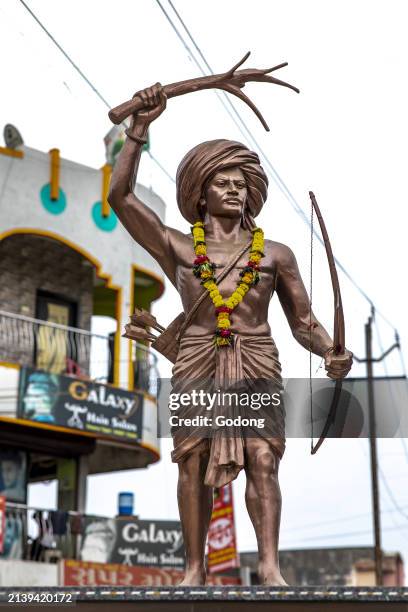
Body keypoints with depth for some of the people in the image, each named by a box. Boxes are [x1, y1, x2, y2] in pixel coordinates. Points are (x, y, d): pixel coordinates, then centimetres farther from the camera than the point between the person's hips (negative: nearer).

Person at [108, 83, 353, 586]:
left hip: (257, 366, 0)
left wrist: (331, 354, -13)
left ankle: (269, 566, -18)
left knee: (261, 460, -13)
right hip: (197, 366, 0)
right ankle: (194, 568, 6)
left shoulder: (275, 254, 9)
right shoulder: (177, 249, 6)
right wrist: (140, 126, -6)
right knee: (194, 465, -2)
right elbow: (119, 195, -1)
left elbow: (304, 322, 8)